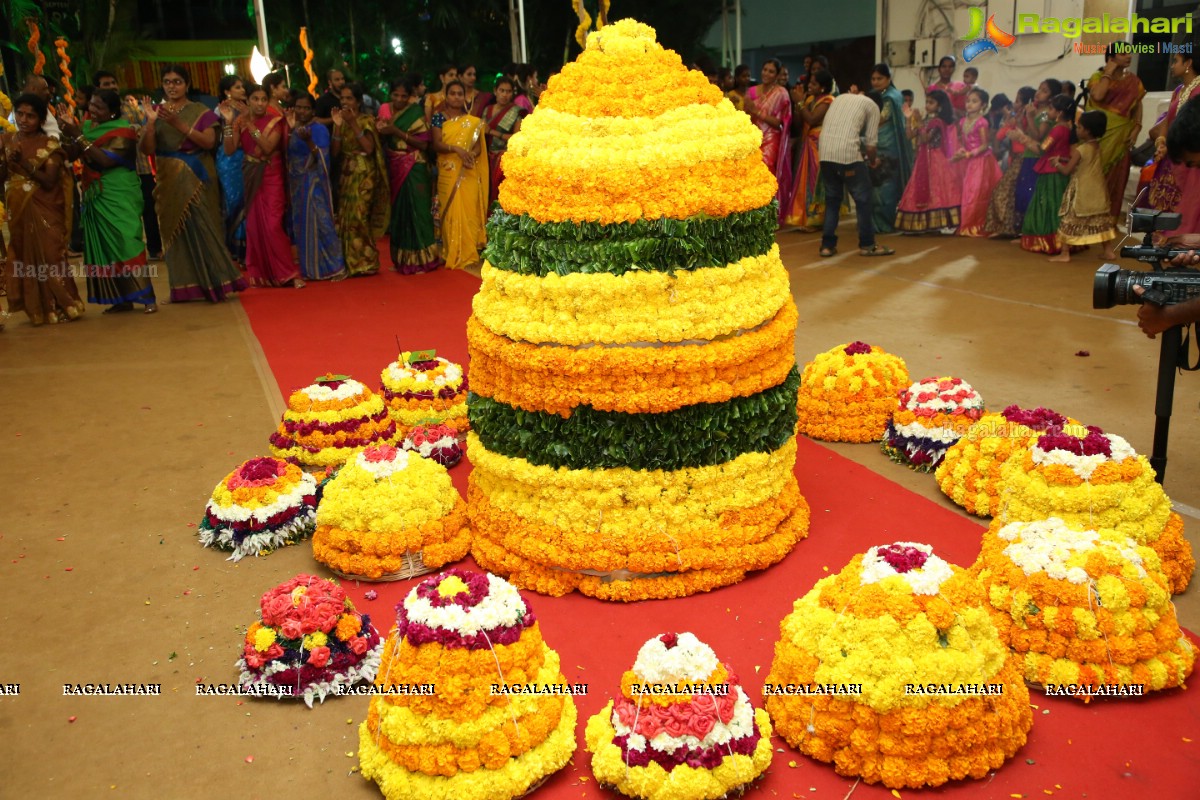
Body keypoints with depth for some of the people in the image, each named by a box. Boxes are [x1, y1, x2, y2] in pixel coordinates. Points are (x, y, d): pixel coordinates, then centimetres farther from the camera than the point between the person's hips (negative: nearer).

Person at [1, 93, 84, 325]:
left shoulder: (50, 145, -7)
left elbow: (50, 181, -16)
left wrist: (24, 163, -23)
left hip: (44, 210, -4)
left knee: (49, 257, -2)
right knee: (24, 258, 7)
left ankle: (60, 306, 10)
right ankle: (37, 308, 16)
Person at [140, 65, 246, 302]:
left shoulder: (200, 111, 3)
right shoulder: (157, 111, 9)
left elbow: (209, 142, -12)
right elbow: (148, 150, 1)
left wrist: (179, 124, -20)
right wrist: (150, 122, -13)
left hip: (197, 177, -3)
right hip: (170, 179, 3)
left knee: (201, 227, -6)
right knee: (176, 230, 3)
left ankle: (213, 282, 2)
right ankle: (184, 287, 8)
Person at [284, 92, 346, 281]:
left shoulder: (319, 129, -10)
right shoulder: (295, 129, 12)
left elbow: (322, 158, -19)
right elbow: (290, 157, 11)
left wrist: (309, 141, -34)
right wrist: (289, 130, 5)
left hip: (314, 185, -8)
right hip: (298, 185, 8)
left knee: (319, 223, -7)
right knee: (302, 226, 10)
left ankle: (333, 266, 0)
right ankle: (310, 268, 17)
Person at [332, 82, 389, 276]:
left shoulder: (366, 120, -4)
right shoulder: (342, 122, 11)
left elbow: (369, 148, -18)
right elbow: (335, 152, 2)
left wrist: (353, 123, -18)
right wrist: (338, 126, -8)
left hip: (364, 175, -6)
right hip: (346, 174, 6)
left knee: (358, 218, -9)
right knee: (346, 218, 4)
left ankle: (364, 263, 0)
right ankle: (352, 263, 11)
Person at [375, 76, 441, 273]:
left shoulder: (416, 113, -5)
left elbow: (424, 144, -14)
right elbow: (382, 141, 13)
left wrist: (398, 132, -19)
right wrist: (381, 131, -8)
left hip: (414, 170, -5)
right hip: (394, 169, 5)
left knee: (415, 211, -5)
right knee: (396, 212, 6)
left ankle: (420, 260, 1)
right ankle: (400, 260, 14)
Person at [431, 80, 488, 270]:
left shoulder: (473, 121, 10)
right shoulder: (439, 117, 5)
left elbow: (478, 147, 5)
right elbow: (437, 144, -5)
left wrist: (470, 155, -17)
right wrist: (457, 149, -21)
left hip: (468, 174, 1)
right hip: (448, 172, -1)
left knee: (468, 211, -2)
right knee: (450, 211, -2)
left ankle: (468, 253, 4)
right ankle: (452, 254, 4)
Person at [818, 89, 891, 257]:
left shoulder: (840, 97, 28)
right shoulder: (873, 106, 12)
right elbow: (870, 144, 5)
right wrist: (873, 160, 25)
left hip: (824, 152, 5)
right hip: (847, 153, -5)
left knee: (832, 198, 18)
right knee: (863, 198, 9)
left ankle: (827, 245, 17)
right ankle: (867, 244, 15)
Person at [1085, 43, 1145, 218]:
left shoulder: (1133, 80, 12)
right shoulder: (1099, 77, 1)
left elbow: (1138, 106, 11)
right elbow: (1097, 96, -20)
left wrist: (1136, 128, -2)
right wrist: (1108, 72, -10)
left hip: (1120, 136, 3)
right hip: (1099, 134, -3)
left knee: (1115, 178, 3)